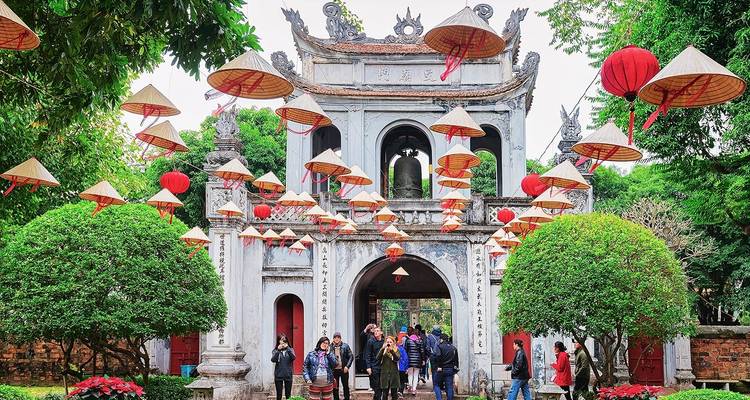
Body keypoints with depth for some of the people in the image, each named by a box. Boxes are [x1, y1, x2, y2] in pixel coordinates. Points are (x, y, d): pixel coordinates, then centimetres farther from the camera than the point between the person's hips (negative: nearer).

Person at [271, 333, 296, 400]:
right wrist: (278, 350, -24)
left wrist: (287, 348, -22)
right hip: (278, 375, -1)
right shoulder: (275, 351, 0)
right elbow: (273, 360, -15)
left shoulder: (290, 350, 3)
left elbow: (294, 358, -15)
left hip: (288, 375, 1)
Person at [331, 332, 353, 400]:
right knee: (335, 387, 7)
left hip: (343, 369, 0)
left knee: (346, 386, 8)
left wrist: (347, 366, -11)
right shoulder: (330, 347, -2)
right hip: (334, 370, 0)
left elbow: (351, 357, -1)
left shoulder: (345, 346, -3)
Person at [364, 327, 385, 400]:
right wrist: (368, 367, -12)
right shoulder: (370, 341, -4)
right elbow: (367, 355, -6)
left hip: (382, 366, 4)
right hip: (374, 367, -4)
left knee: (381, 386, 7)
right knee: (376, 386, -3)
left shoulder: (384, 342, 6)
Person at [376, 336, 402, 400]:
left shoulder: (396, 350, 6)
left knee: (394, 394, 5)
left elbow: (397, 358, -13)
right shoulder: (383, 350, 7)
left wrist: (391, 350, -23)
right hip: (384, 374, 0)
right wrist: (382, 349, -18)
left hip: (394, 374, 0)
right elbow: (377, 358, -9)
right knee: (385, 394, 2)